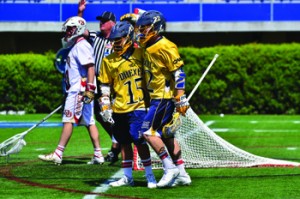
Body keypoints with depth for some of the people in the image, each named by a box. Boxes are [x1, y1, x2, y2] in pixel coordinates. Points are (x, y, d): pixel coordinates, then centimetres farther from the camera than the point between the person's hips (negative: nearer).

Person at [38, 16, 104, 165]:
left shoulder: (81, 46, -11)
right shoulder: (77, 46, 20)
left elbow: (90, 67, -20)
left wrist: (90, 89, -25)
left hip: (79, 90, -10)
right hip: (77, 90, 10)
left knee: (69, 120, -10)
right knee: (89, 122, 8)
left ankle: (58, 154, -11)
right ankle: (98, 155, 7)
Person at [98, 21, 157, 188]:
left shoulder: (140, 54, 1)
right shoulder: (109, 61, 5)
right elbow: (105, 86, 8)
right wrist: (105, 107, 1)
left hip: (138, 107, -3)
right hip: (119, 110, 3)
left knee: (139, 140, -11)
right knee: (124, 142, 10)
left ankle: (150, 176, -2)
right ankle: (128, 177, 19)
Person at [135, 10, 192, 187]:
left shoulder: (165, 47, -17)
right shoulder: (148, 48, 11)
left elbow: (179, 72, -19)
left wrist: (181, 98, -22)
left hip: (164, 98, -10)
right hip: (157, 97, 10)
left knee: (148, 130, -12)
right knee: (165, 134, 11)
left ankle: (170, 168, -8)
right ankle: (182, 174, 16)